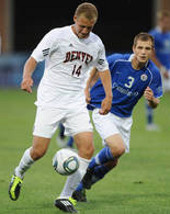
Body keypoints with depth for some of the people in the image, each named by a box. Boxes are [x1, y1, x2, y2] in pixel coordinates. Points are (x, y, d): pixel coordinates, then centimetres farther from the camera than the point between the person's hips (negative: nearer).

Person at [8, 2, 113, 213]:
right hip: (50, 101, -4)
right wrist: (27, 77, -33)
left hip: (77, 104, 4)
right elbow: (33, 59, -11)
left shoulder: (96, 43, 6)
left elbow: (103, 68, 23)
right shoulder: (57, 36, -9)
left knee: (87, 148, -11)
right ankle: (18, 175, 28)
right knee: (38, 151, -7)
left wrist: (108, 96, 10)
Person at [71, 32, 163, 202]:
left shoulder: (153, 73, -12)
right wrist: (86, 88, -3)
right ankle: (89, 167, 2)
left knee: (112, 162, 10)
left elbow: (154, 104, -4)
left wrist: (151, 99, -26)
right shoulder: (117, 60, -18)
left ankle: (80, 187, 30)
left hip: (124, 118, 5)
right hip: (103, 111, -5)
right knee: (118, 148, -26)